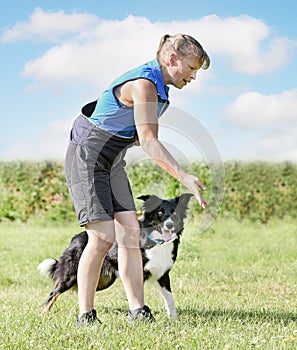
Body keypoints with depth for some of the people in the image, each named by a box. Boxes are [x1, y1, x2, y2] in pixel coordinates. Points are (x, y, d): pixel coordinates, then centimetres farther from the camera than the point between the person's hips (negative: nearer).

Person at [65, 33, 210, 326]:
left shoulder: (159, 87, 9)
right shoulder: (144, 84, -22)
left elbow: (146, 139, 14)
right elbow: (148, 142, -28)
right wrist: (184, 177, -32)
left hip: (113, 159, 9)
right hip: (87, 156, -9)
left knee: (130, 231, -2)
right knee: (103, 237, -14)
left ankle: (138, 312, -1)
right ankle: (85, 315, -4)